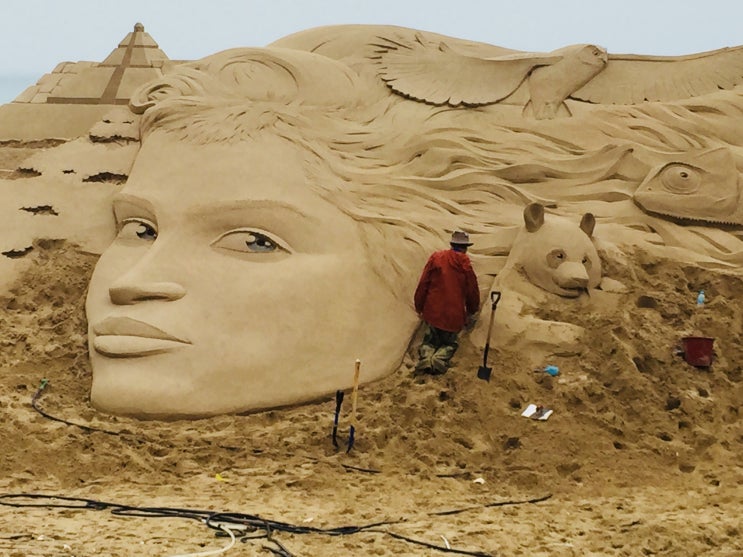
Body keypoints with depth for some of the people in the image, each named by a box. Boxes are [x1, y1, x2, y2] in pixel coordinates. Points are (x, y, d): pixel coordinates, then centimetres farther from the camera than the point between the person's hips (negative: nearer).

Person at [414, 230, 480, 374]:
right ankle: (440, 359, -16)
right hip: (454, 315, -1)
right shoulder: (465, 265, -5)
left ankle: (426, 357, -13)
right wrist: (472, 312, 21)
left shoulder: (436, 258, -1)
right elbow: (472, 291, 4)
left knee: (430, 340, 21)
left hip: (433, 312, 1)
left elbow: (423, 284, 1)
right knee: (449, 343, 18)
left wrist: (419, 307, 11)